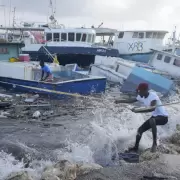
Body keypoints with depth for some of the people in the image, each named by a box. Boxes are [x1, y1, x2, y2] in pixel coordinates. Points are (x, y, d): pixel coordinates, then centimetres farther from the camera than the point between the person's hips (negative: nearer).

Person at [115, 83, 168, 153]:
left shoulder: (153, 95, -25)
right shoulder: (141, 97, 0)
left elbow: (152, 108, -40)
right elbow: (132, 100, 18)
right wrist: (120, 101, 20)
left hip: (163, 117, -9)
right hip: (155, 116, 9)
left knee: (152, 120, -39)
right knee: (140, 129, 8)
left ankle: (155, 143, -29)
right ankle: (136, 147, 27)